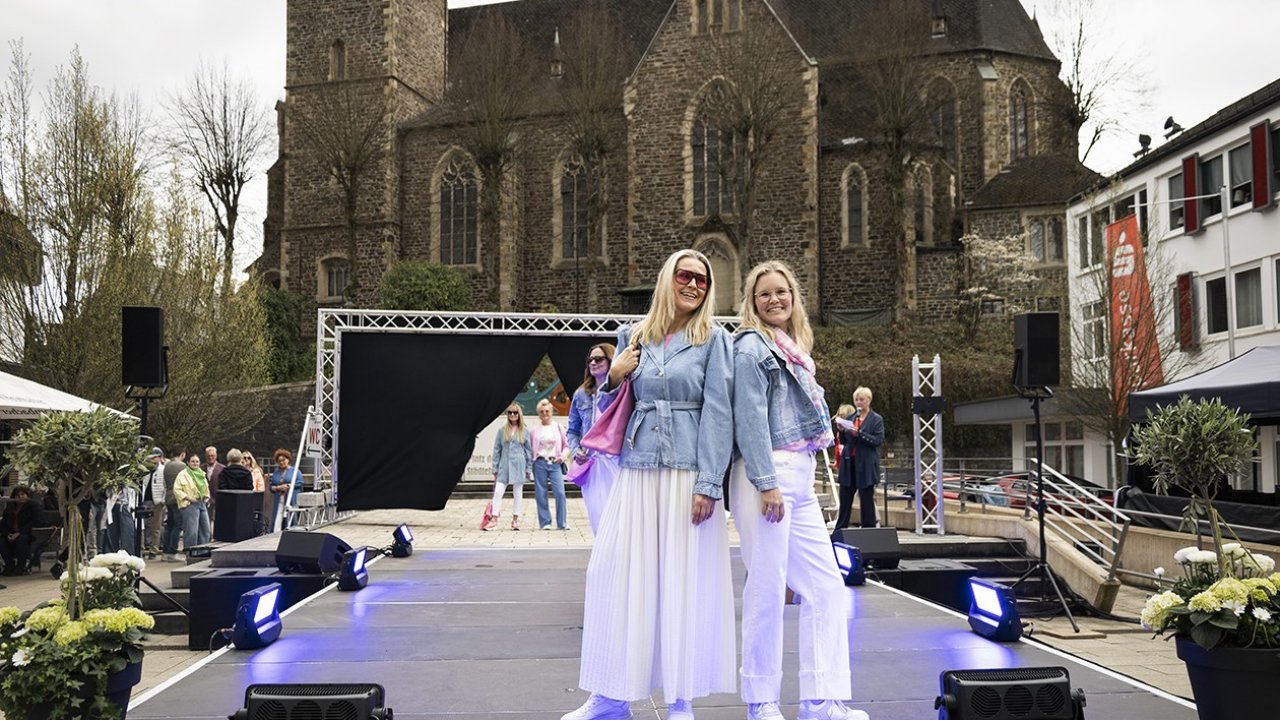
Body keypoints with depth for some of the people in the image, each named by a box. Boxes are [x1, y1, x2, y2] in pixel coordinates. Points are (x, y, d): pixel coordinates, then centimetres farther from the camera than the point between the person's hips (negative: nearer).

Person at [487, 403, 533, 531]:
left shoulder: (525, 432, 5)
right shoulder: (502, 431, 7)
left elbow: (529, 451, 7)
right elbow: (497, 450, 8)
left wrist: (529, 469, 3)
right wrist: (495, 468, 5)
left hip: (518, 465, 0)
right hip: (504, 465, 0)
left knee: (517, 493, 6)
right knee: (498, 491, -7)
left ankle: (515, 519, 14)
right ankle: (494, 519, -4)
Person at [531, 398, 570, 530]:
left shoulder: (558, 428, 7)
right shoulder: (534, 430, 5)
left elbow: (566, 445, 12)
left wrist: (562, 456, -5)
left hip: (555, 463, 0)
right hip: (540, 463, 0)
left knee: (560, 492, -9)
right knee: (541, 494, 1)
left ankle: (562, 523, 1)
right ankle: (545, 523, 10)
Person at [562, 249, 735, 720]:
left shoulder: (714, 340, 2)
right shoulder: (632, 337, 12)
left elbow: (718, 415, -5)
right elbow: (610, 413, 19)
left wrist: (708, 486, -13)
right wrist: (613, 377, -1)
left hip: (687, 476, -3)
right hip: (636, 472, 3)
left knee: (683, 578, -1)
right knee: (617, 573, 2)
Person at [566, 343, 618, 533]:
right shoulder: (581, 395, 14)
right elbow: (572, 430, 20)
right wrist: (575, 451, 4)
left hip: (616, 462, -4)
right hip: (590, 465, 4)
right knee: (598, 520, 3)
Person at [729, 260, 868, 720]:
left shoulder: (794, 349, 20)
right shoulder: (751, 346, -4)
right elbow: (751, 419, -12)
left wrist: (800, 476, 19)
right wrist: (767, 484, -18)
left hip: (800, 478, 9)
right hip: (768, 474, -9)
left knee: (826, 586, 5)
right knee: (767, 588, -3)